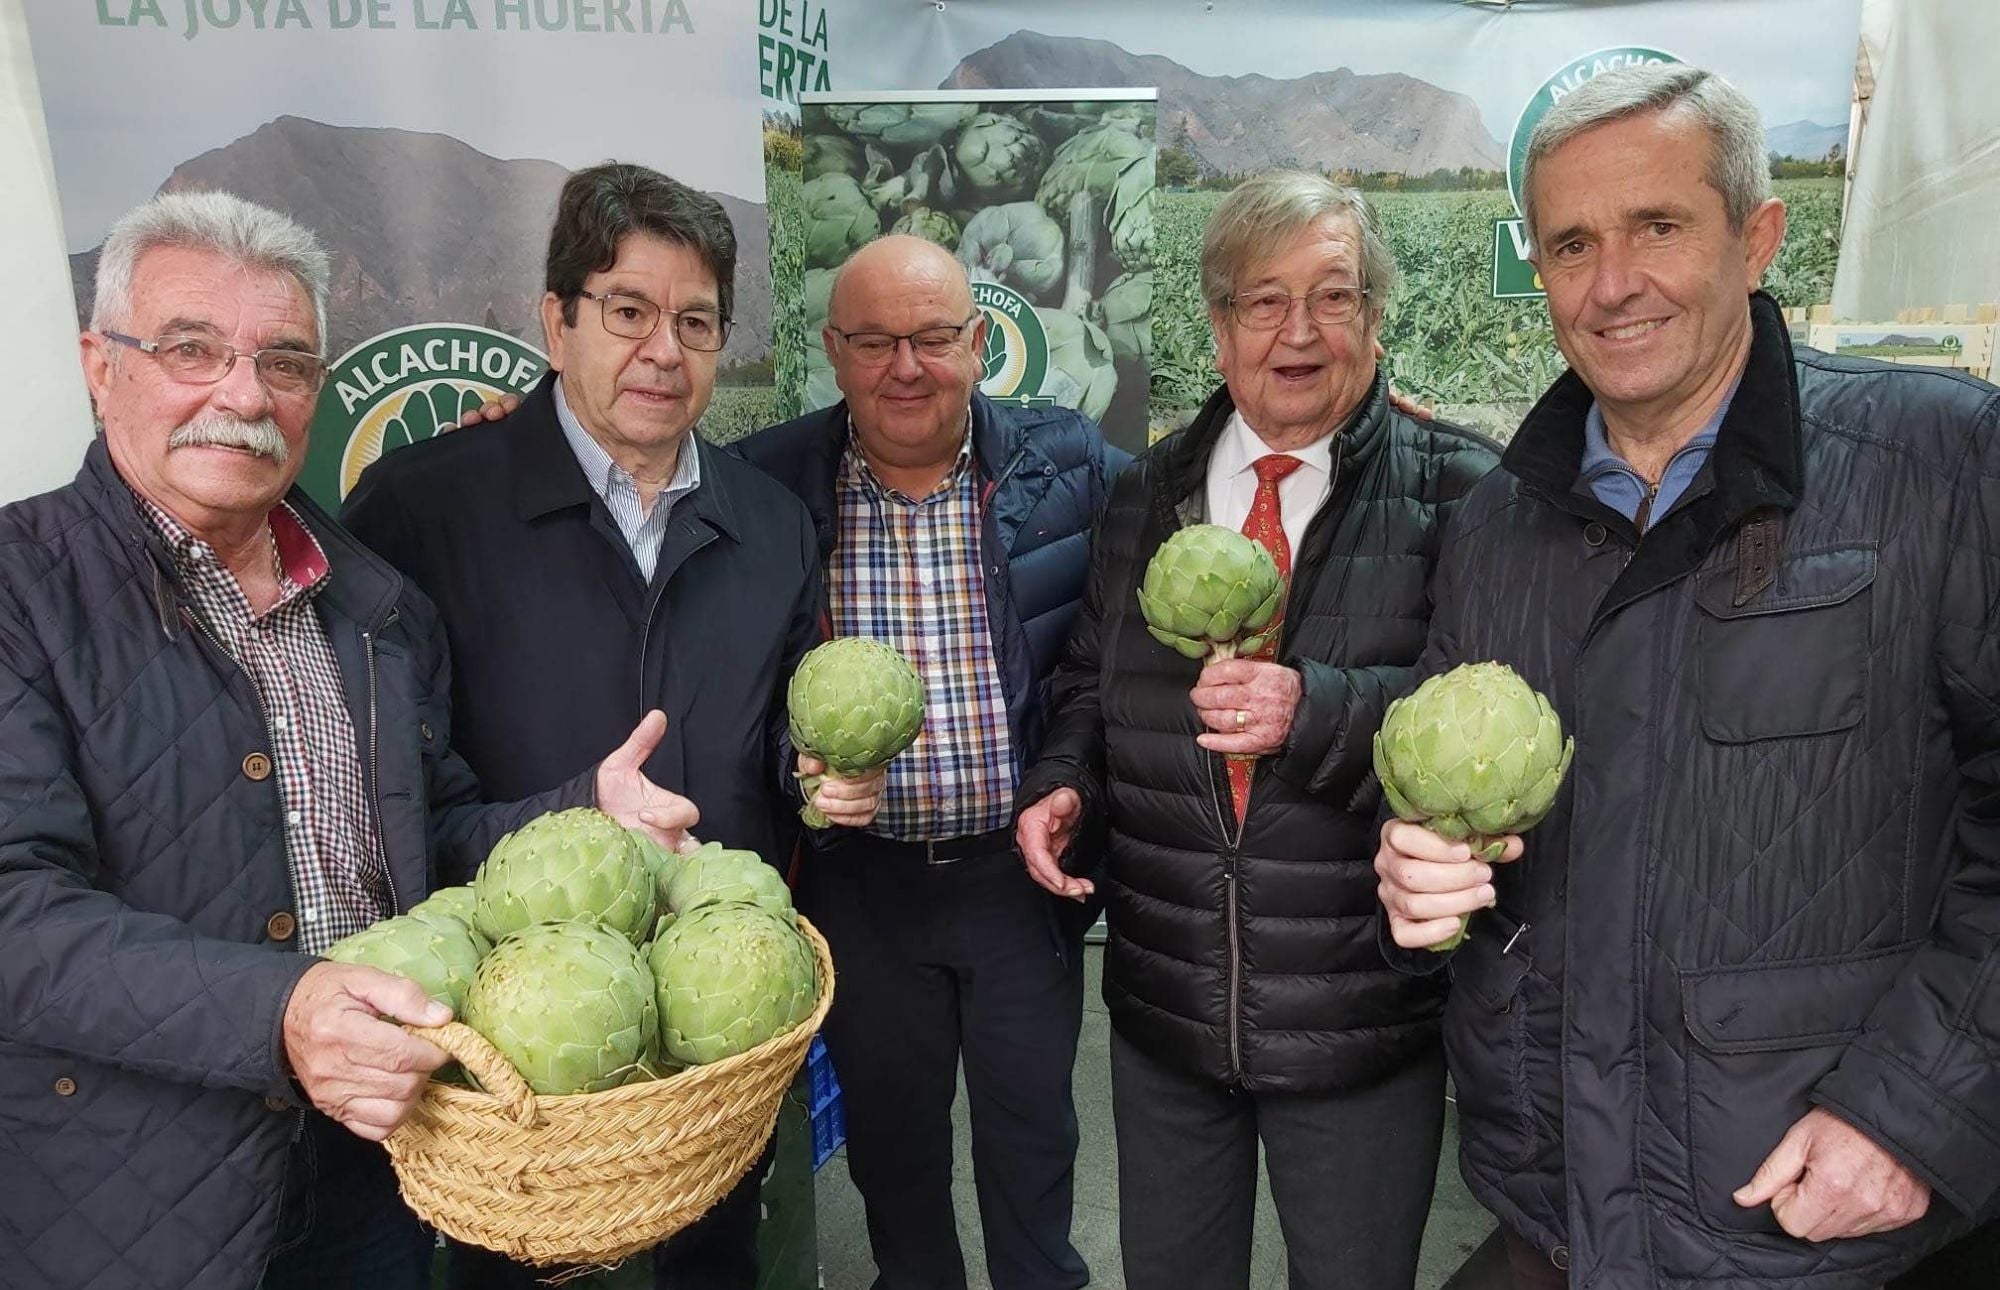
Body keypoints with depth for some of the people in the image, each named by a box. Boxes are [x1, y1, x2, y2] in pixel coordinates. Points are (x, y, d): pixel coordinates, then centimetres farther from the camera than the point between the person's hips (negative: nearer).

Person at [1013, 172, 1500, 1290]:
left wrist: (1321, 708, -26)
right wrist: (1062, 781, -5)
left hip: (1364, 1023, -3)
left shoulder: (1456, 491, -7)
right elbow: (1090, 682, 14)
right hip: (1162, 1010, 4)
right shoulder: (1148, 493, 5)